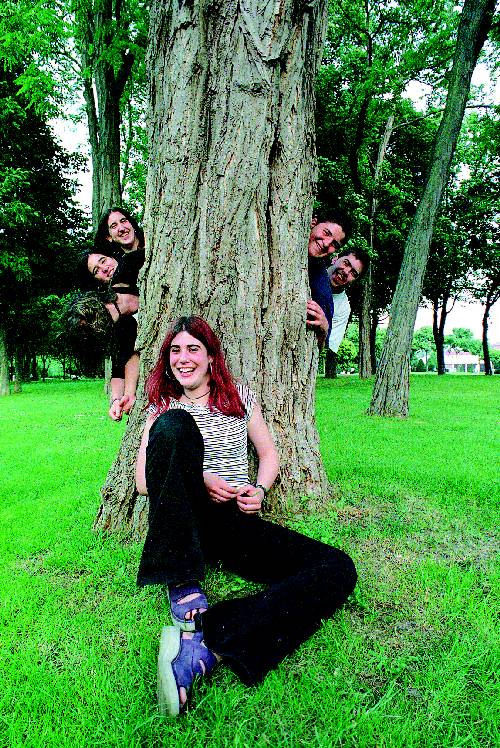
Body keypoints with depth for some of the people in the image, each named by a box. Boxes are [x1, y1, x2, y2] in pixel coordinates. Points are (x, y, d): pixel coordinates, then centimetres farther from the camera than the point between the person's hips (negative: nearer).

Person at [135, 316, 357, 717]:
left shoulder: (239, 395, 14)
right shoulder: (163, 408, 12)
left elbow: (269, 453, 16)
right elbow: (143, 481, 6)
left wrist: (260, 490, -4)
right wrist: (199, 479, -10)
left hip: (238, 521, 2)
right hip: (185, 522, -1)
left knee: (339, 569, -22)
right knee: (174, 424, -29)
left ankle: (205, 646, -35)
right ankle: (185, 588, -31)